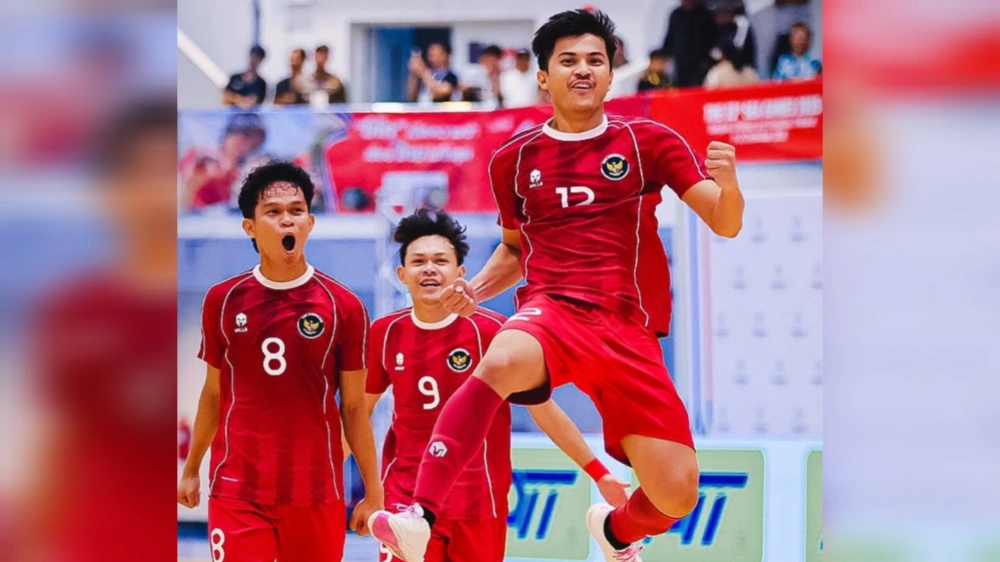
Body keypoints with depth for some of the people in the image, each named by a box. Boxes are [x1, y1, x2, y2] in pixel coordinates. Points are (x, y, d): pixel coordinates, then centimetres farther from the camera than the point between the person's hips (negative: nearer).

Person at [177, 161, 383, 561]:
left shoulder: (344, 306, -2)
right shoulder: (222, 300, 2)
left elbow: (353, 407, 3)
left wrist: (373, 491, 2)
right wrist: (191, 470, 17)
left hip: (316, 493, 0)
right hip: (235, 492, 0)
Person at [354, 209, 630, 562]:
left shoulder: (492, 331, -8)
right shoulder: (385, 334, 1)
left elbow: (542, 409, -2)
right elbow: (358, 411, 15)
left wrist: (597, 473, -3)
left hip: (479, 503, -1)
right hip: (404, 502, 1)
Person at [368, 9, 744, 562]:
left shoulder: (649, 141, 5)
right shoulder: (513, 158, 11)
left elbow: (725, 225, 0)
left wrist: (727, 183, -22)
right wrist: (474, 290, 6)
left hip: (628, 330, 1)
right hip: (550, 310, 0)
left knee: (677, 497, -6)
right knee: (499, 363, -39)